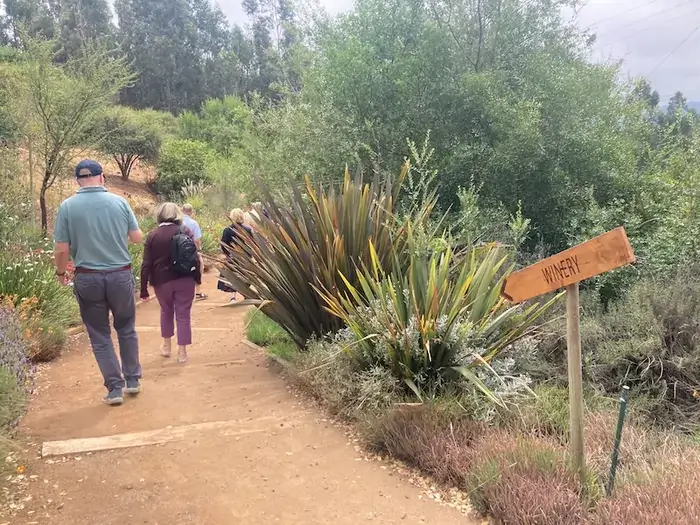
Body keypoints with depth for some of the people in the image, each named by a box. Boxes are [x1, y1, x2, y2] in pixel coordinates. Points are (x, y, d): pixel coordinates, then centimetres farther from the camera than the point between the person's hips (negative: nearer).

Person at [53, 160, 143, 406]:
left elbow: (61, 249, -6)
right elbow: (137, 237, 5)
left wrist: (61, 272, 12)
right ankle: (132, 379, 25)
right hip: (120, 274, 1)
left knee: (99, 335, 10)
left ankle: (115, 387, 11)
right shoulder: (120, 202, -4)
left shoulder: (67, 206, -6)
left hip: (87, 278, -1)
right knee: (126, 329, 19)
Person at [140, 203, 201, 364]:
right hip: (184, 280, -1)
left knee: (166, 311, 22)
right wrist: (197, 277, 10)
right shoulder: (184, 232, -3)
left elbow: (146, 265, -5)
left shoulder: (152, 235, -3)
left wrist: (144, 289, -2)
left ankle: (167, 346, 31)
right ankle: (182, 352, 5)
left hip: (162, 281, 1)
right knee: (183, 314, 5)